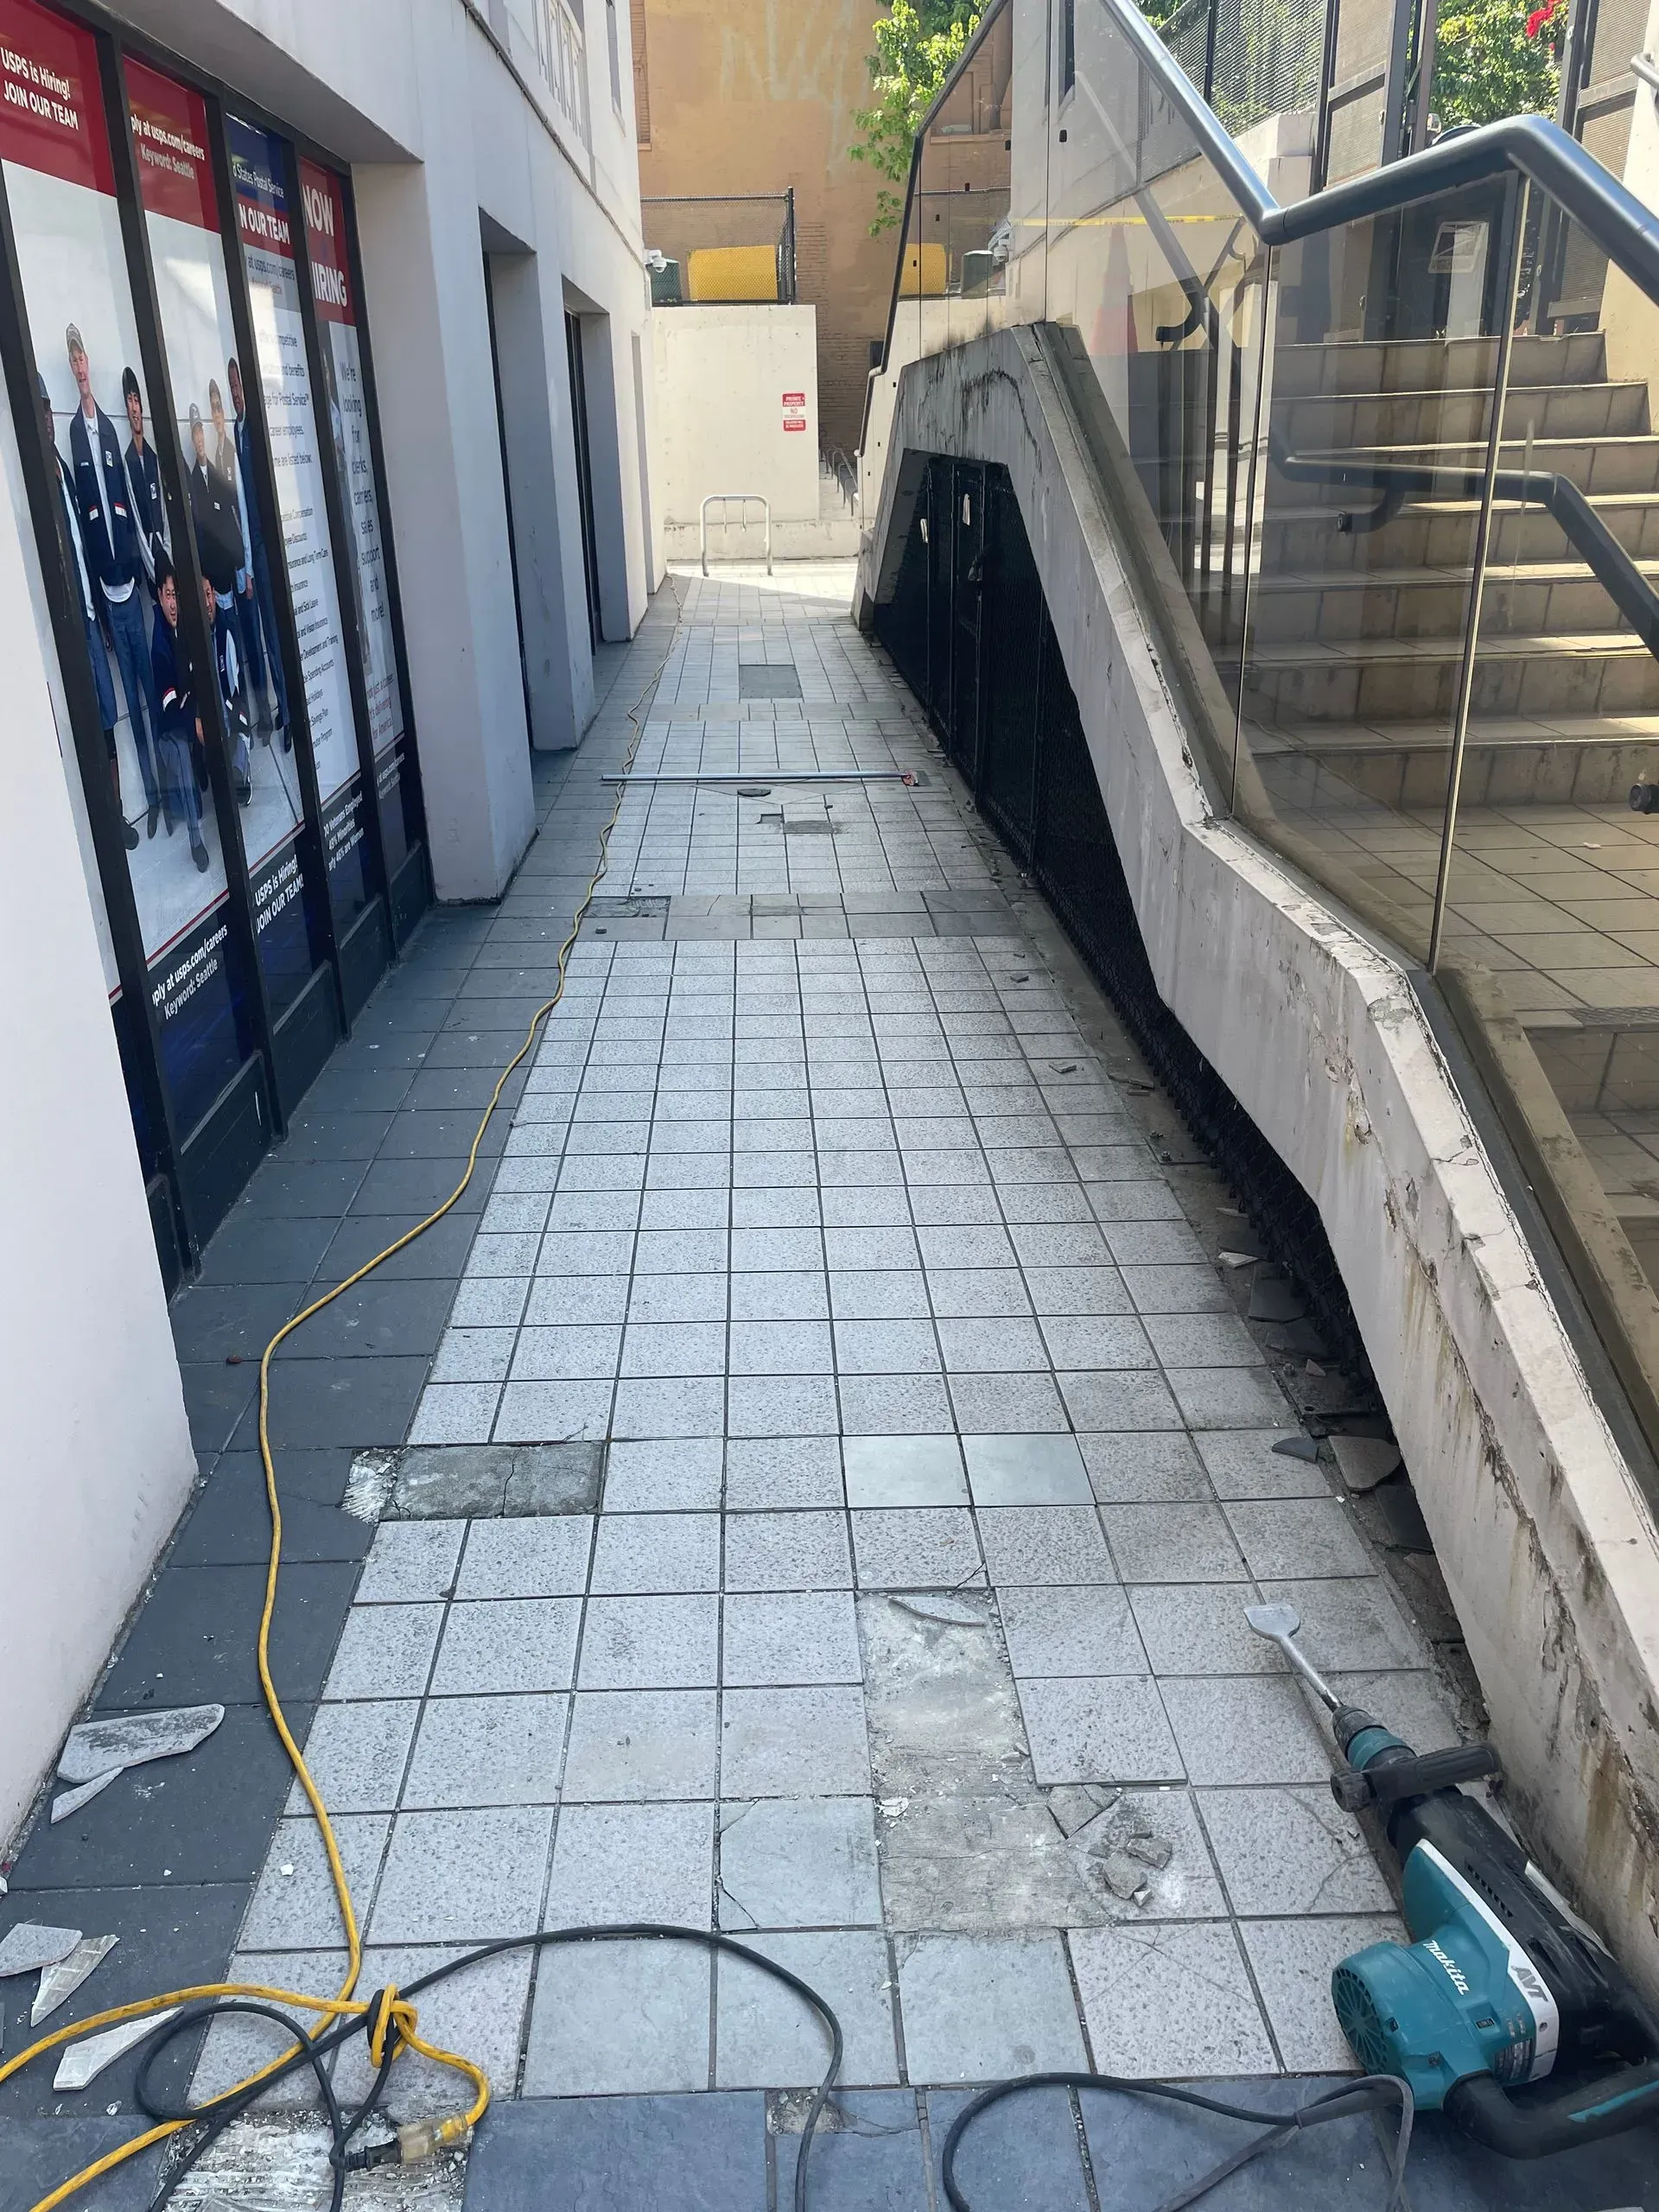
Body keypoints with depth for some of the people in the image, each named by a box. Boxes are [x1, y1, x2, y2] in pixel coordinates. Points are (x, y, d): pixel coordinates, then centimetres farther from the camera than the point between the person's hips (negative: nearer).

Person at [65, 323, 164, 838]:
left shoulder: (109, 428, 7)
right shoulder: (73, 433, -5)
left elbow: (132, 507, 11)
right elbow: (83, 518, -5)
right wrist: (97, 606, -7)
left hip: (134, 584, 3)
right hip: (107, 593, -3)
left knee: (154, 687, 9)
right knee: (131, 696, 4)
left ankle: (168, 784, 18)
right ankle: (151, 793, 13)